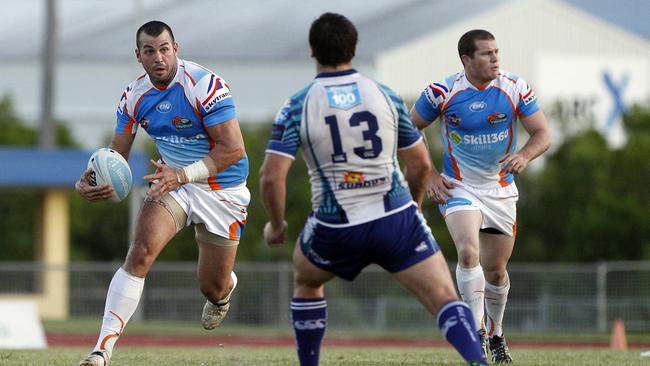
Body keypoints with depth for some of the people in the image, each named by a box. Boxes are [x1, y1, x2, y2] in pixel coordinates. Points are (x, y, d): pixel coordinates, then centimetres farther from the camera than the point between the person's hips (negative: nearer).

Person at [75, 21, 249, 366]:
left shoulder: (205, 85, -24)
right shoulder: (134, 95, -5)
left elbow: (233, 149, -26)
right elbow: (116, 156, 2)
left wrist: (182, 175, -36)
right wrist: (88, 183, -20)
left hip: (222, 189, -3)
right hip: (174, 181, 4)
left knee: (212, 287, 6)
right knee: (139, 253, -22)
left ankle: (225, 289, 49)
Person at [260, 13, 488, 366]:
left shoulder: (296, 107, -4)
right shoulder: (386, 96, 3)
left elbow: (272, 176, -10)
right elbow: (421, 164, 9)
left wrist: (275, 225, 7)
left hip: (336, 229, 0)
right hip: (398, 218, 0)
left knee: (306, 282, 30)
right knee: (446, 300, -3)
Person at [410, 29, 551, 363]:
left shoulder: (515, 88, -8)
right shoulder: (442, 92, -13)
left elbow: (542, 134, -4)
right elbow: (410, 131, 1)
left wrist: (524, 155, -26)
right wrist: (430, 176, -6)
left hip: (501, 190, 2)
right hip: (458, 187, -2)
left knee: (495, 269, 9)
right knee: (468, 252, -26)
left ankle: (496, 335, 32)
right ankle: (477, 332, -20)